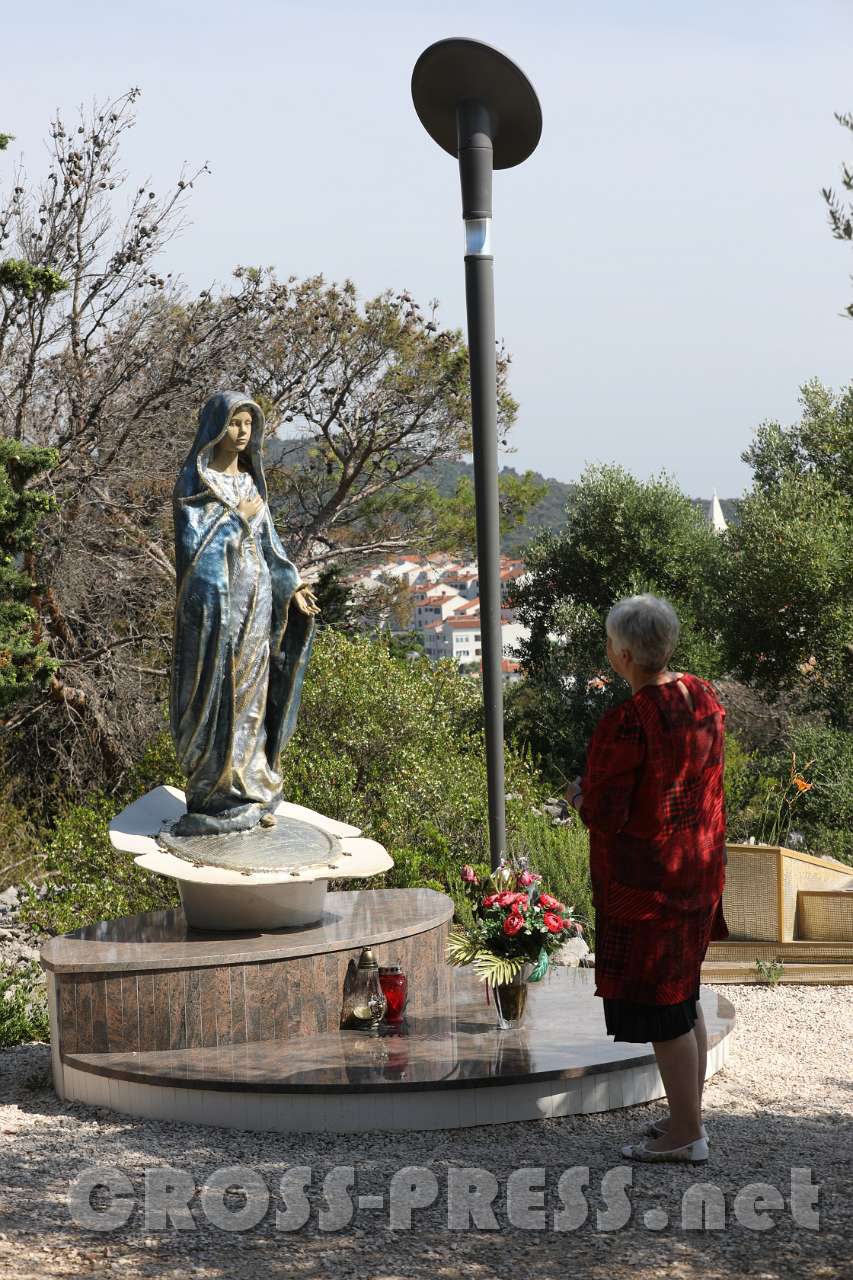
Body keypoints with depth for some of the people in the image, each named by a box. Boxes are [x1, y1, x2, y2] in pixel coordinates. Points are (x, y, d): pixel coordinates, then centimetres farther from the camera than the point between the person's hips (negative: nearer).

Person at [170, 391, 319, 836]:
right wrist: (237, 517, -10)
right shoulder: (192, 481, -7)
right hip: (214, 598, -6)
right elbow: (191, 544, -15)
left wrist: (291, 589, 3)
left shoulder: (250, 481, 14)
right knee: (215, 696, -4)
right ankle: (212, 798, 3)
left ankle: (250, 794, 14)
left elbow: (266, 544, 14)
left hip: (254, 597, 6)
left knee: (251, 695, 7)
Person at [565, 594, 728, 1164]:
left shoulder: (627, 723, -24)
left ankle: (686, 1135, 10)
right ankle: (691, 1117, 29)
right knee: (685, 998, 19)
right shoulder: (703, 698, 2)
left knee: (661, 1011, 2)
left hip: (644, 883, -9)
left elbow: (605, 815, -22)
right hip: (698, 872, 9)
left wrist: (581, 794, 0)